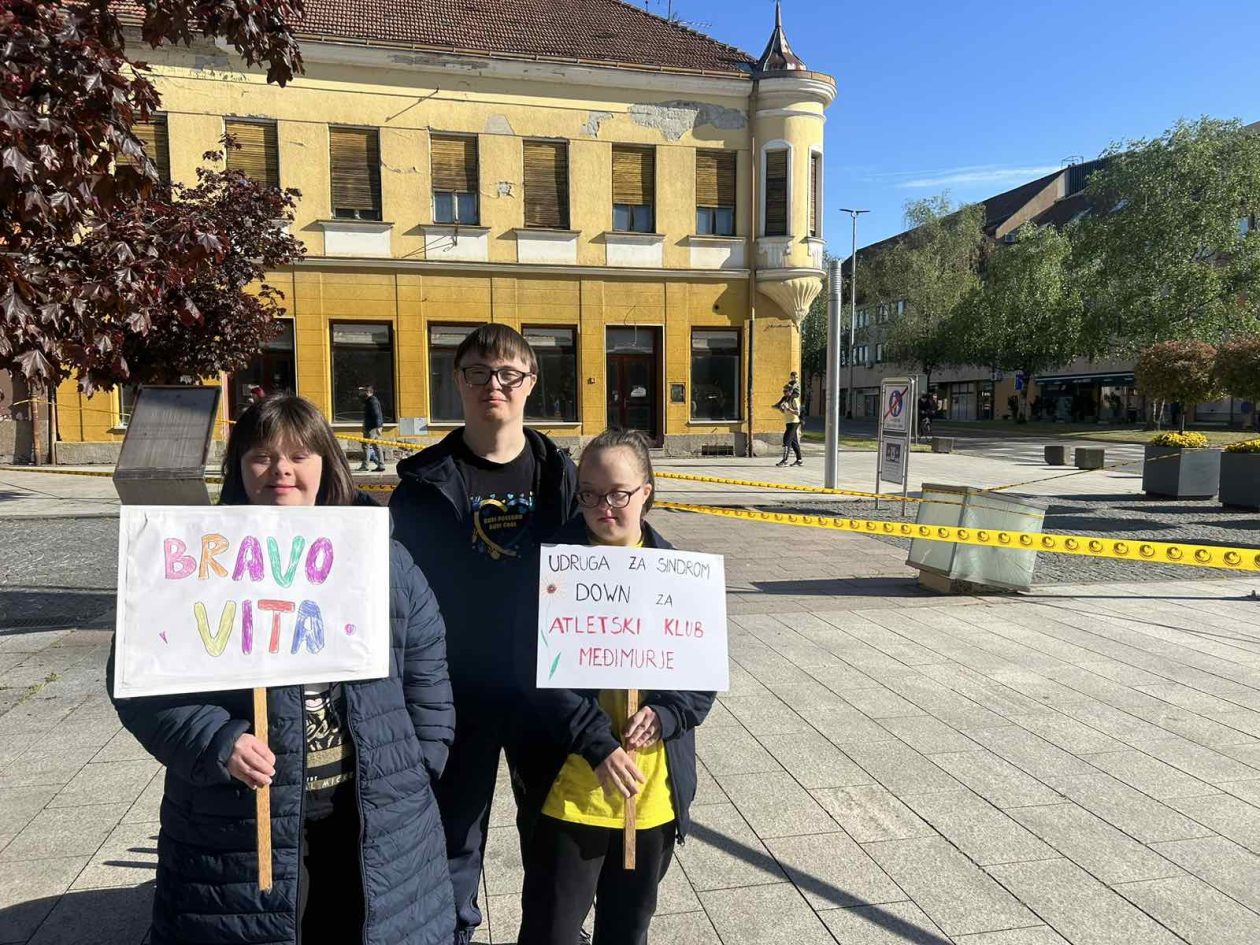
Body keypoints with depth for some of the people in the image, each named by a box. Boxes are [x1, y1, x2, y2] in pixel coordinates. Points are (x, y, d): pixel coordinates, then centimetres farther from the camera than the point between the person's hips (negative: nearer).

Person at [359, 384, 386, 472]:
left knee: (366, 445, -8)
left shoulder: (372, 401, -14)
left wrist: (377, 427, -27)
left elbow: (377, 414, -22)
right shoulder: (368, 401, 18)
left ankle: (364, 466, -4)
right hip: (370, 427, 11)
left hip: (373, 427, -11)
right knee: (376, 446, 10)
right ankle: (381, 465, 10)